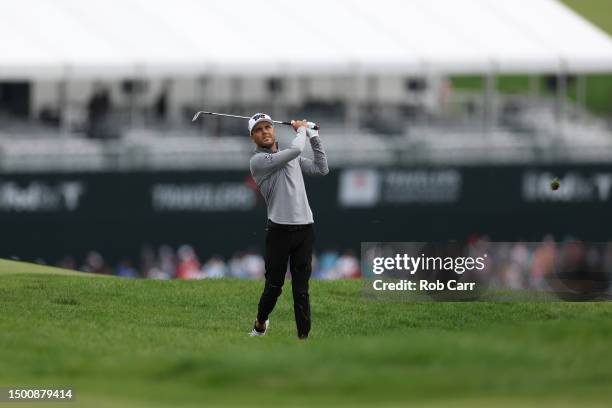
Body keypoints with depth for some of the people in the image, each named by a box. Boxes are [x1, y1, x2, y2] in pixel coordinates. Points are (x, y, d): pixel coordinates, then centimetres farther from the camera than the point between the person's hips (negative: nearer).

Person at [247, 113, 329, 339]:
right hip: (279, 230, -4)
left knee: (301, 290, 2)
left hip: (304, 229, 4)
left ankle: (303, 337, 3)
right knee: (273, 286, 3)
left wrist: (313, 136, 13)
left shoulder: (292, 158, 17)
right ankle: (260, 325, 27)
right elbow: (294, 150, -17)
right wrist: (301, 130, 1)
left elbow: (321, 169, 15)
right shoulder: (258, 161, -7)